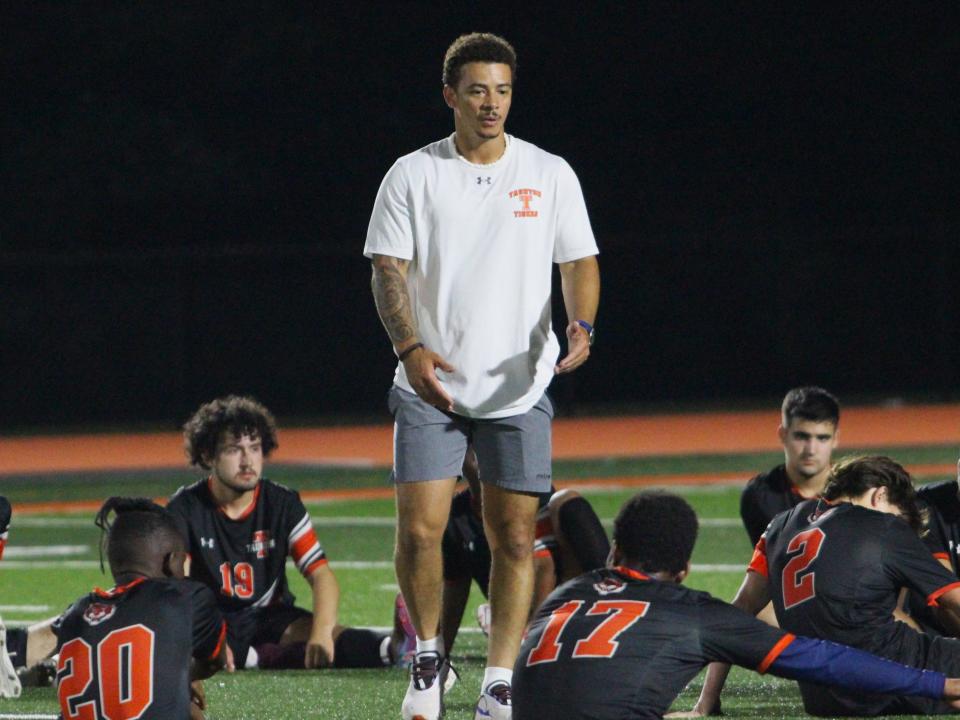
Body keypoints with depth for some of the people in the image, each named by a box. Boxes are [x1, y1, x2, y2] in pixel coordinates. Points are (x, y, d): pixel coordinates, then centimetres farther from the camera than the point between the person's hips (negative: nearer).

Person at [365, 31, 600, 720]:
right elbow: (389, 268, -2)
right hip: (430, 385, -1)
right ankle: (428, 658, 14)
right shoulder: (414, 175, 2)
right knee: (420, 532, -9)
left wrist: (581, 327, -15)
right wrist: (410, 346, -19)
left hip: (519, 391, 1)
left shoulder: (550, 174, 5)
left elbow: (580, 262, 6)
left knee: (515, 539, -1)